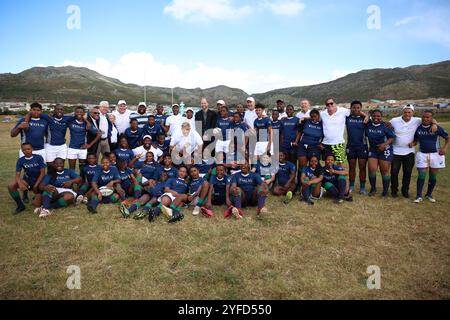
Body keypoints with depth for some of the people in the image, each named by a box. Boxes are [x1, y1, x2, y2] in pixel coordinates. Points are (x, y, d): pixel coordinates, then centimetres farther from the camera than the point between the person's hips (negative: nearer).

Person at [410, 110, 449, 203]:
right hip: (422, 154, 0)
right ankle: (419, 196, 3)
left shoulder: (437, 128, -5)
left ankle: (429, 194, 24)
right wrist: (412, 144, -11)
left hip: (435, 154, 0)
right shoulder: (418, 128, 0)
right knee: (421, 175, -3)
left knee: (433, 176, 8)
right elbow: (415, 141, 12)